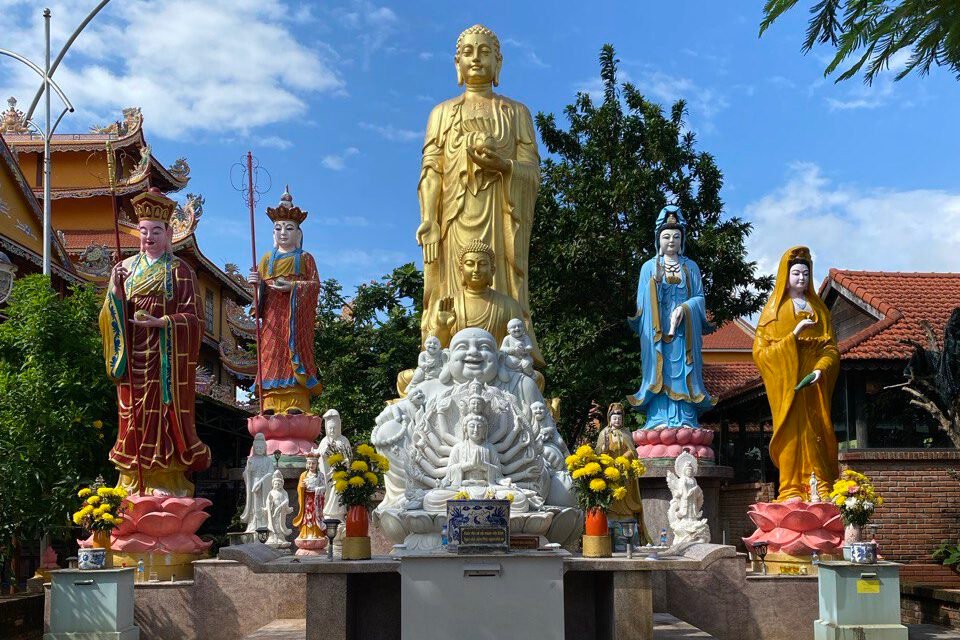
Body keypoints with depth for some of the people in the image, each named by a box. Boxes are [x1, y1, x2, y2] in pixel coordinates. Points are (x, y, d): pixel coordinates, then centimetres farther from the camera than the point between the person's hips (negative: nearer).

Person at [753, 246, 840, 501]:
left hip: (814, 383, 3)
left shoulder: (818, 309, 18)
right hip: (787, 384, -3)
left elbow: (831, 347, 9)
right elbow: (761, 349, -2)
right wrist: (794, 335, -14)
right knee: (793, 430, -9)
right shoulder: (775, 309, 9)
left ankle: (821, 488, -3)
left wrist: (821, 369, -11)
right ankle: (793, 490, -9)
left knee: (817, 431, -3)